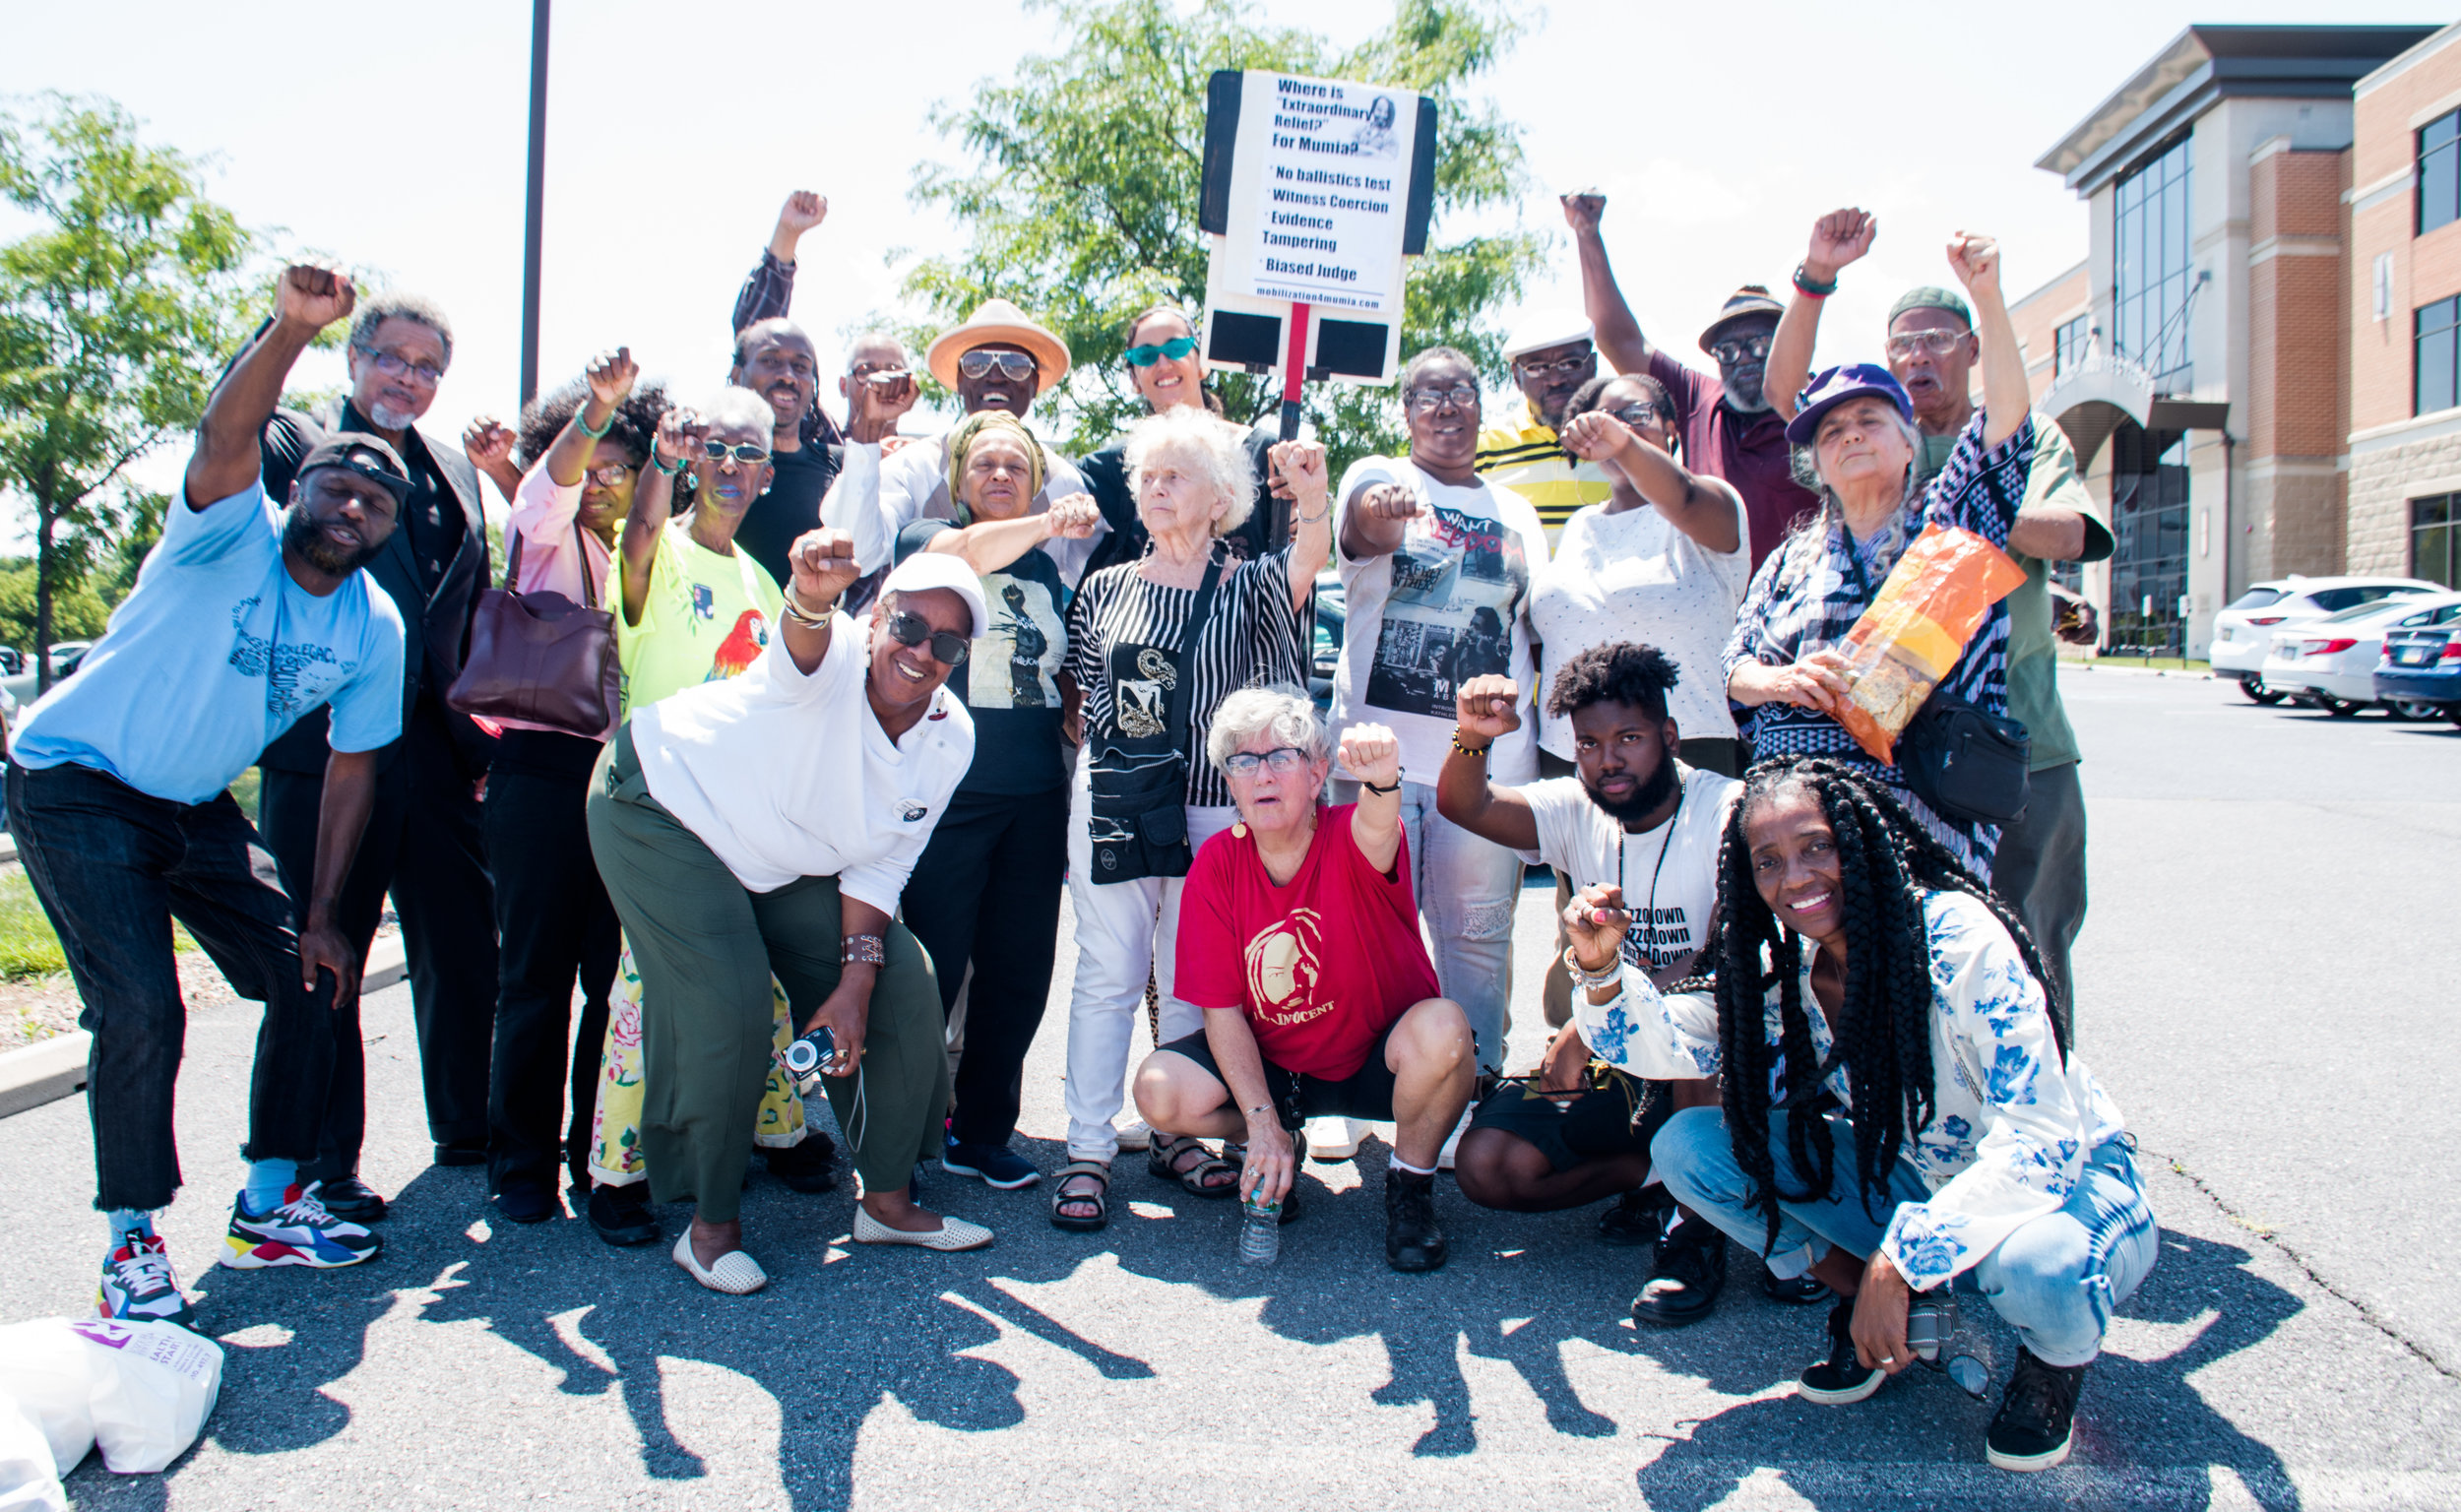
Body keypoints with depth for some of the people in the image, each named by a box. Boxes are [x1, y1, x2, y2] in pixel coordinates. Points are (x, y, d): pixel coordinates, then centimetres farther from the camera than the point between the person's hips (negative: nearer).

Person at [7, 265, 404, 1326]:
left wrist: (321, 911, -2)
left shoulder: (376, 630, -4)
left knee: (308, 976, 2)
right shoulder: (233, 536, -18)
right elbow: (226, 439, -40)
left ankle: (268, 1207, 16)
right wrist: (292, 326, -55)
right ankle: (130, 1242, 0)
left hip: (196, 805, 6)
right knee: (141, 1007, -17)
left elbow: (351, 769, 1)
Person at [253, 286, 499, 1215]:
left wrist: (481, 721, 10)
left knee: (465, 949, 11)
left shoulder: (457, 476, 17)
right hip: (322, 748, -4)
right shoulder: (290, 446, 3)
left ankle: (468, 1130, 28)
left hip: (436, 752, 5)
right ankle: (326, 1166, 16)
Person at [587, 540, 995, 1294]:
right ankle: (712, 1223, 0)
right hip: (664, 808, -6)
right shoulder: (832, 658, -29)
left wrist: (855, 977, -14)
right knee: (730, 1007, -21)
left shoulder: (950, 738, -11)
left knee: (903, 985, -2)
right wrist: (812, 598, -79)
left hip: (784, 864, 7)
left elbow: (881, 865, -5)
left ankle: (887, 1200, 15)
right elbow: (801, 650, -56)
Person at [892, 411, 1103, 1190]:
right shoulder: (925, 539, 0)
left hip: (1035, 796, 5)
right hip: (948, 794, -5)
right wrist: (1051, 523, -41)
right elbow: (969, 553, -24)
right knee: (927, 971, -2)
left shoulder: (1045, 569, 15)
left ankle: (982, 1134, 24)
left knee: (1019, 973, 9)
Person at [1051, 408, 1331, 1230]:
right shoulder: (1105, 587, 10)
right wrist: (1093, 769, 6)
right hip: (1112, 807, 1)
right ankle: (1088, 1150, 4)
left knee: (1191, 981, 7)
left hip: (1211, 808, -1)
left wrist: (1313, 502, -40)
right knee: (1108, 973, 0)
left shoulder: (1246, 585, 3)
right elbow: (1079, 702, 17)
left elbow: (1305, 565, -20)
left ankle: (1176, 1133, 21)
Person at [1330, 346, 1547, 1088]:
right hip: (1379, 748, -3)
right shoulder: (1377, 476, 5)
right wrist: (1384, 508, -45)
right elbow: (1369, 521, -20)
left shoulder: (1518, 514, 17)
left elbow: (1543, 627, 17)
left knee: (1478, 934, 6)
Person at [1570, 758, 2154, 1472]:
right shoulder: (1779, 973, -7)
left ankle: (2057, 1352, -4)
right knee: (1685, 1145, -10)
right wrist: (1601, 968, -25)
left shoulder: (1958, 938, -26)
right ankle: (1870, 1310, 3)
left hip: (2070, 1180, -5)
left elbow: (2042, 1143, -29)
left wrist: (1899, 1260, -33)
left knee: (2040, 1264, -42)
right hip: (1913, 1184, 5)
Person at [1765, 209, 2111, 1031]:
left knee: (2028, 947, 5)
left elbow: (2066, 533, -5)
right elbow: (1785, 389, -5)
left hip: (2019, 741, 0)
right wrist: (1816, 277, -16)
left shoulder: (2029, 434, 12)